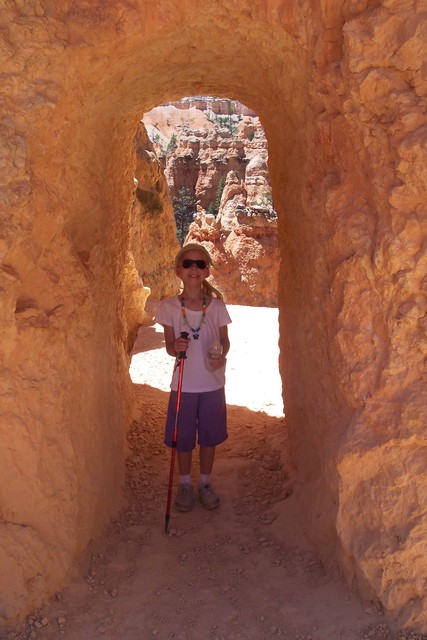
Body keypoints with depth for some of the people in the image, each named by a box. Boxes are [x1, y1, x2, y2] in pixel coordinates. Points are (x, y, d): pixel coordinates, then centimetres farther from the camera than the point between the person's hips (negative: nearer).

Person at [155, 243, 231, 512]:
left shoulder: (217, 306, -6)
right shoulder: (169, 307, -7)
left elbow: (225, 340, 2)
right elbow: (169, 345, -2)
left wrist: (222, 356, -20)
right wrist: (176, 347, -25)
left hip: (213, 383, 1)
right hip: (183, 385, 0)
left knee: (209, 436, 14)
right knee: (183, 438, 12)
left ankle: (205, 483, 36)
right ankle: (185, 484, 35)